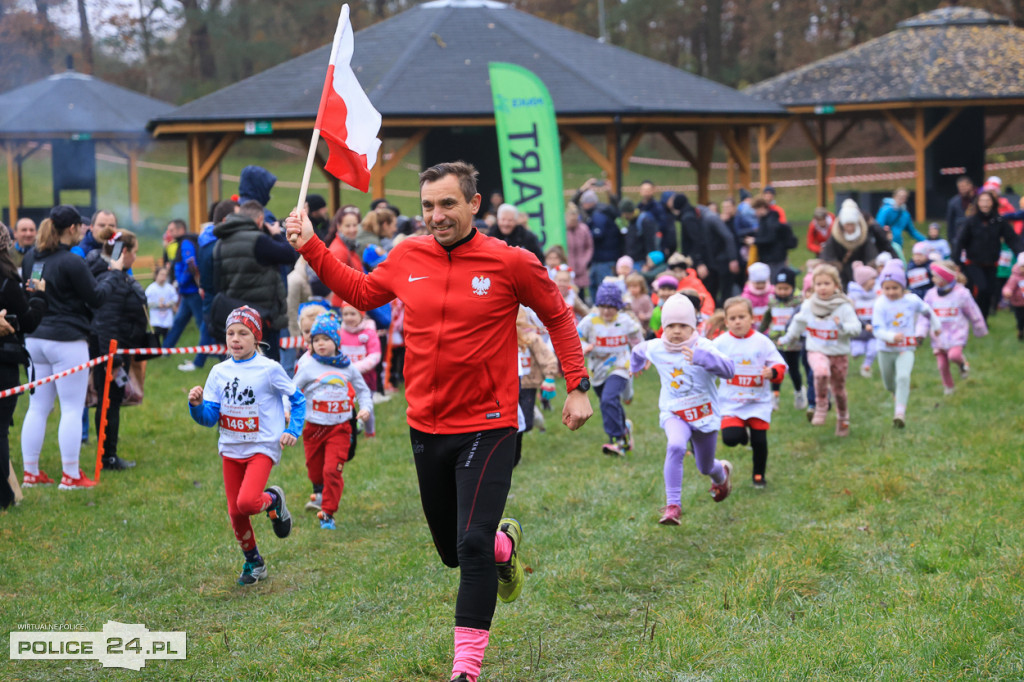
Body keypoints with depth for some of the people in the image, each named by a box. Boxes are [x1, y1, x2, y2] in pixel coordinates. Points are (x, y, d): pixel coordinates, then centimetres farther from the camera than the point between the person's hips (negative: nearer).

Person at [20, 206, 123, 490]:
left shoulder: (30, 258, 6)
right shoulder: (71, 262, -16)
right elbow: (96, 298, -8)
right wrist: (113, 272, 4)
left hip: (34, 339, 7)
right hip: (67, 341, -7)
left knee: (37, 407, 12)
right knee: (72, 409, 1)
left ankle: (30, 472, 15)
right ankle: (71, 475, 3)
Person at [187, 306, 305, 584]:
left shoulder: (269, 369, -7)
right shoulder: (219, 372, 3)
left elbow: (297, 399, 3)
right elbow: (209, 418, 1)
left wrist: (292, 430, -7)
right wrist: (196, 405, -18)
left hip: (262, 448, -4)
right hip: (231, 449, 5)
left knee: (247, 502, -24)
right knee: (235, 513, 7)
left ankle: (273, 500, 10)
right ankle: (253, 562, 28)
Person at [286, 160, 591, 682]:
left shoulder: (510, 263, -10)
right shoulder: (408, 257, 0)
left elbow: (558, 318, 3)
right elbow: (360, 292, 19)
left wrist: (577, 386, 0)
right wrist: (310, 247, 11)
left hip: (487, 428, -5)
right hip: (426, 426, 5)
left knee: (473, 546, -14)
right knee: (451, 551, 16)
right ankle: (504, 543, 50)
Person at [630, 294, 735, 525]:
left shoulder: (702, 347, -19)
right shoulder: (654, 348, -6)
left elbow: (728, 370, -35)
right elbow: (640, 350, 20)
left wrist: (701, 357, -49)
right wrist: (636, 364, 37)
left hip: (705, 413, -1)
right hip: (674, 413, 1)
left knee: (705, 467, 15)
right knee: (676, 447, -31)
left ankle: (721, 472, 55)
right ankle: (673, 505, -28)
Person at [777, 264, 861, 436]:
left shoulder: (844, 307, -10)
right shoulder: (808, 306, -1)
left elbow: (856, 328, -16)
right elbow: (799, 323, 17)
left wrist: (843, 326, -36)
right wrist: (787, 339, 30)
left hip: (839, 353, 0)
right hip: (816, 351, 0)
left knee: (839, 388, 12)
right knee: (821, 372, -33)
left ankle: (843, 420, 34)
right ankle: (821, 407, -16)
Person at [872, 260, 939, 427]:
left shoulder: (912, 300, -7)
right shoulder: (880, 304, -14)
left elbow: (927, 310, 14)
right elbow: (877, 329, -22)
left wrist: (936, 326, 28)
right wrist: (892, 336, -41)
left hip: (906, 350, -1)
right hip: (886, 350, 1)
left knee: (903, 377, -24)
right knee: (889, 385, 16)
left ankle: (900, 412, -26)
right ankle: (901, 394, 50)